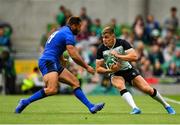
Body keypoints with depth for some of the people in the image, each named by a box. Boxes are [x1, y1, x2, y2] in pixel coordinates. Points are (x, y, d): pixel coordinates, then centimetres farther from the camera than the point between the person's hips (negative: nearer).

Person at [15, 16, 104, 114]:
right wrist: (87, 67, -5)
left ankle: (91, 107, 1)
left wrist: (62, 60, 52)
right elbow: (74, 56, -14)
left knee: (75, 82, 6)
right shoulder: (68, 34, -9)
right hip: (48, 63, -11)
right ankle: (25, 102, -18)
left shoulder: (61, 31, 22)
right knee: (52, 89, -27)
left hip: (55, 63, 11)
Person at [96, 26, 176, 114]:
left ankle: (166, 106, 15)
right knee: (120, 86, -34)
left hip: (128, 70, -1)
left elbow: (134, 57, -26)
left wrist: (118, 56, -31)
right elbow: (98, 69, -6)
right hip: (115, 74, 1)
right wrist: (110, 70, -24)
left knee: (147, 89, -8)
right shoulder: (101, 49, -11)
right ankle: (135, 108, -43)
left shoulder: (122, 43, -16)